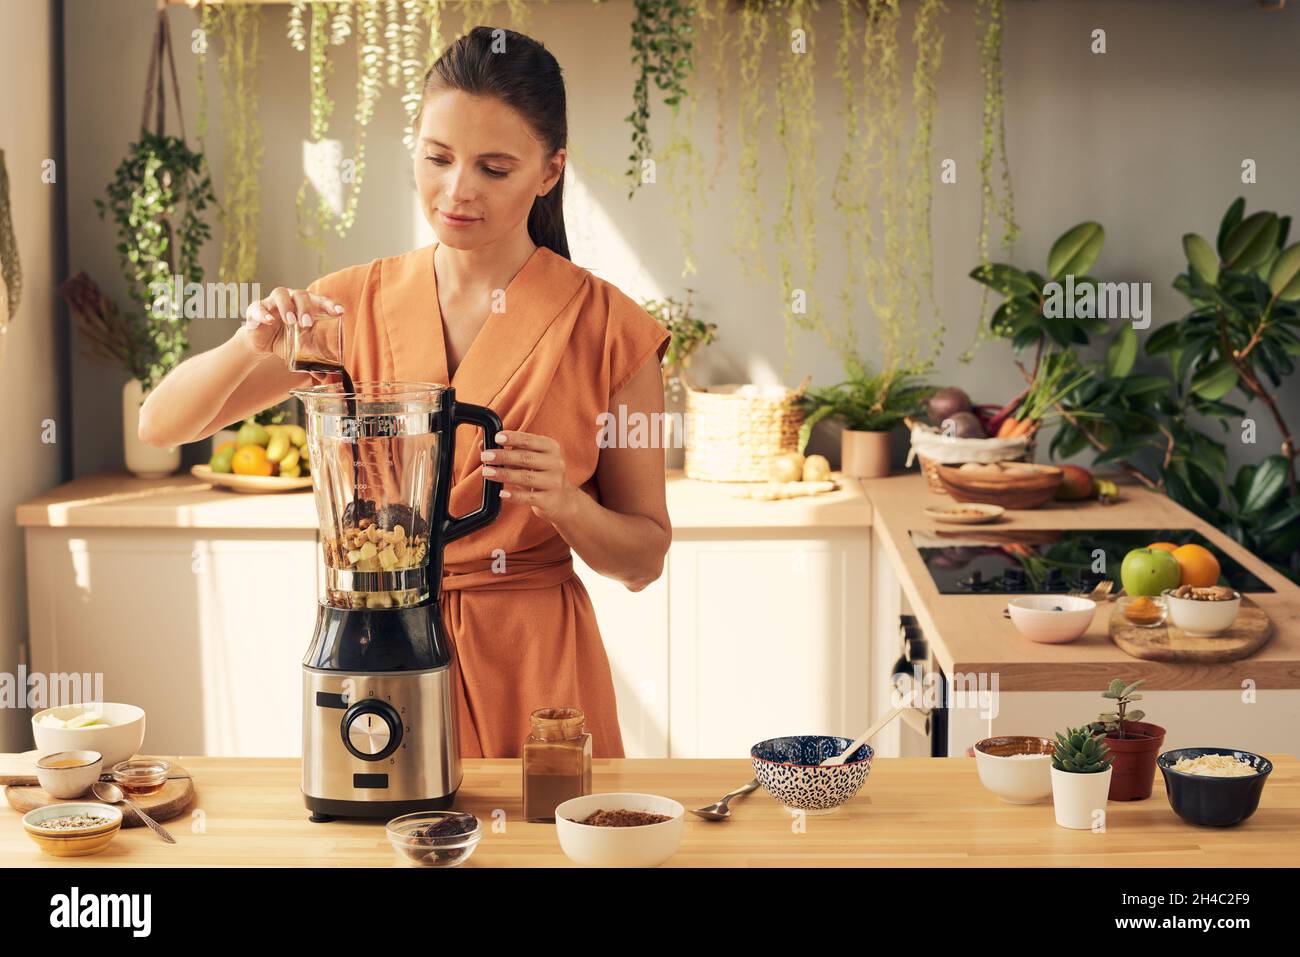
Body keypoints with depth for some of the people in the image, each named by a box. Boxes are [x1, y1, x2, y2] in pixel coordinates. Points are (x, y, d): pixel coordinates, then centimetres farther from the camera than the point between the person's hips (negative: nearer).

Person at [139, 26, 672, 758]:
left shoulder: (605, 326, -6)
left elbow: (643, 560, -1)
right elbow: (161, 424, -1)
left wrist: (564, 502, -21)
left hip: (535, 671, -2)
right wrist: (250, 346, -19)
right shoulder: (357, 303, 1)